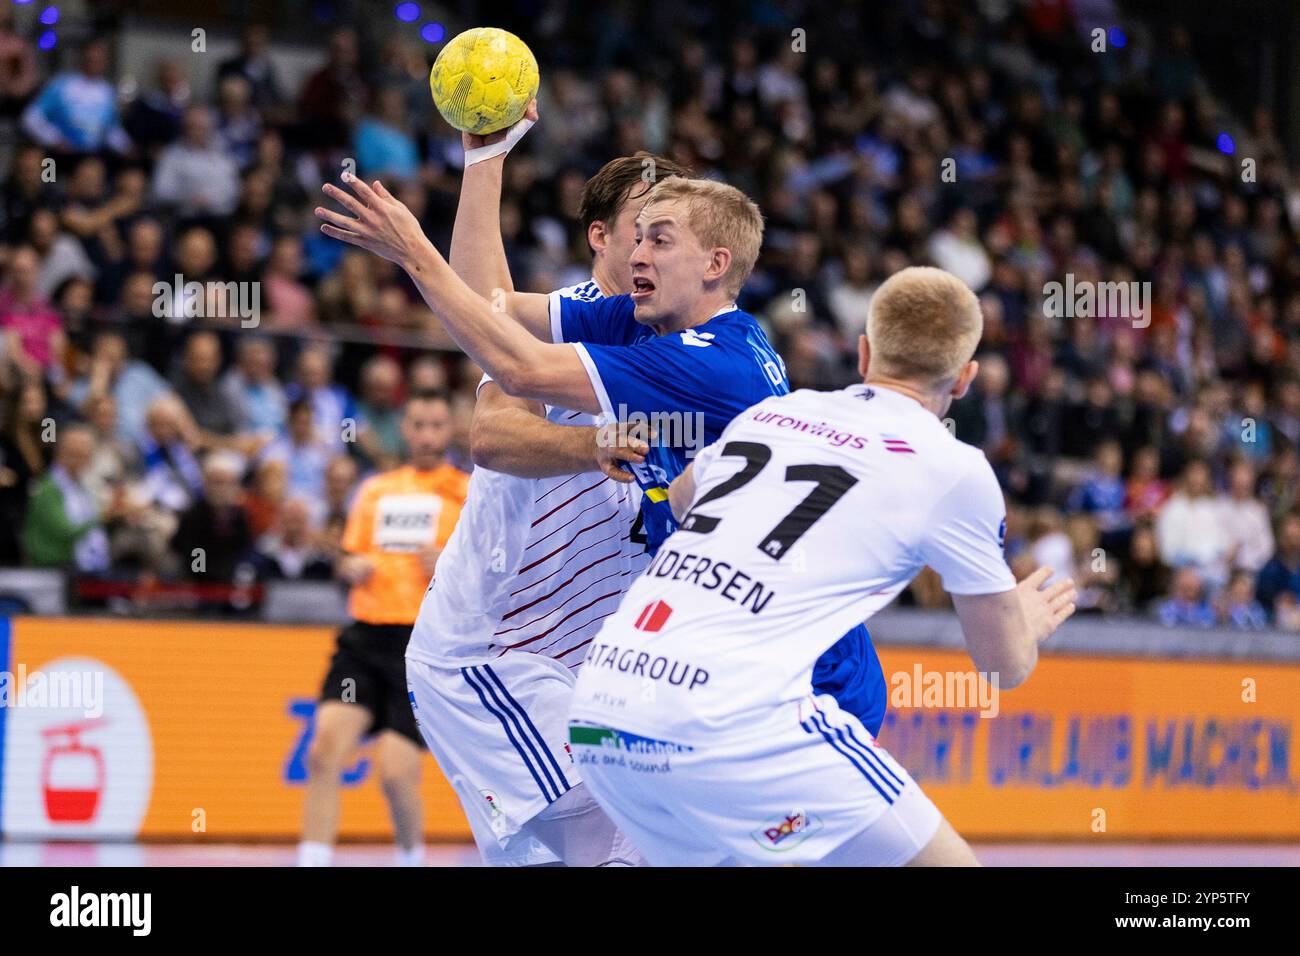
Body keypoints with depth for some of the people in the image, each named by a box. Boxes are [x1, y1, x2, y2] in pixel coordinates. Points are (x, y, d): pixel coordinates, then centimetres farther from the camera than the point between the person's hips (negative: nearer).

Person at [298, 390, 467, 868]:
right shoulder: (376, 489, 18)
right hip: (366, 636, 4)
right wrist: (353, 567, 2)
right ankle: (311, 866, -12)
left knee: (397, 772, -12)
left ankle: (412, 861, 16)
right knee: (324, 752, -14)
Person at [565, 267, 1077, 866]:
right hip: (729, 721, -7)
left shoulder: (768, 412, 21)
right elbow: (1004, 665, 16)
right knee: (946, 862, 5)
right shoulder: (955, 470, 5)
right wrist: (1031, 622, 40)